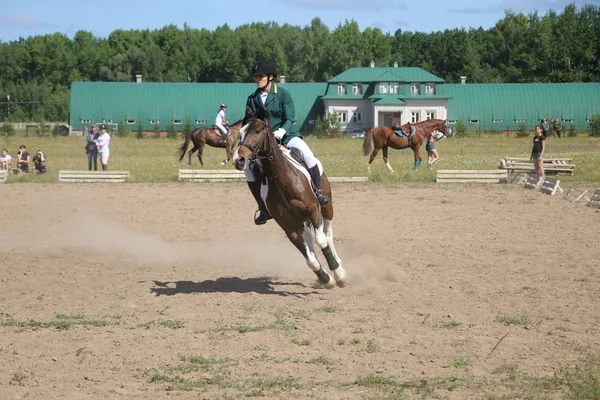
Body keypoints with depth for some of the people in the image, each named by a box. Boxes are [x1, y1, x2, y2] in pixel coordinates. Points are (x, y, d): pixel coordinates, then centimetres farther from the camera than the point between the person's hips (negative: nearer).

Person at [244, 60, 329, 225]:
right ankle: (263, 208, 0)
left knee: (306, 152, -32)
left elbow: (290, 119, -9)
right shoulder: (252, 99, 6)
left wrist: (282, 130, -28)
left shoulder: (283, 93, -4)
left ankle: (318, 191, -20)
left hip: (284, 134, -3)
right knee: (249, 169, -14)